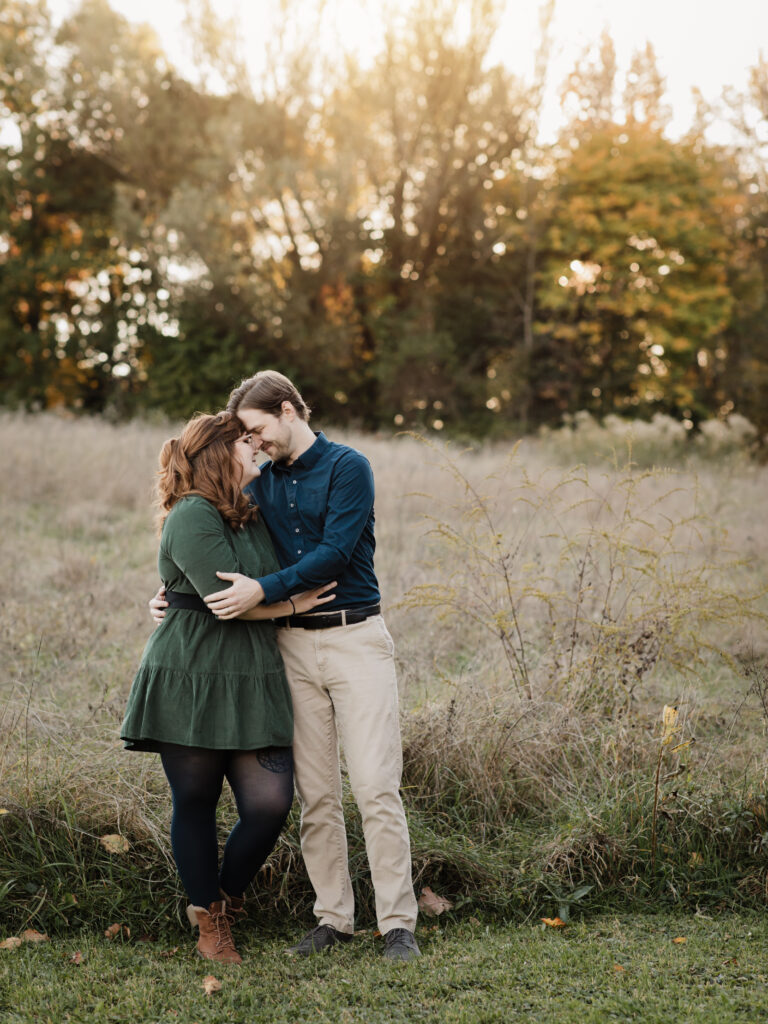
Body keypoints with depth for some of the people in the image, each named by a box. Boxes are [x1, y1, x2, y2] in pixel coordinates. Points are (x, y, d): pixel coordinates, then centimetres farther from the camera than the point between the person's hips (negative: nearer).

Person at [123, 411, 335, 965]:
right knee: (195, 803, 5)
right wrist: (292, 604, -5)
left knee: (271, 802, -3)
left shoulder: (253, 515, 16)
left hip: (253, 686, 7)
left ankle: (224, 898, 21)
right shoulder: (192, 517, -10)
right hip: (190, 682, -7)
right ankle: (209, 924, 22)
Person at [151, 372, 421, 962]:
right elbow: (234, 562, 23)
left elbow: (335, 552, -14)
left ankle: (399, 923, -2)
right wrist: (175, 595, 9)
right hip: (293, 647, 5)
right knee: (315, 795, 6)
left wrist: (262, 591, -20)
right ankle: (333, 918, 15)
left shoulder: (348, 468, -3)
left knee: (376, 787, -8)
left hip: (354, 640, -5)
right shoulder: (261, 486, 15)